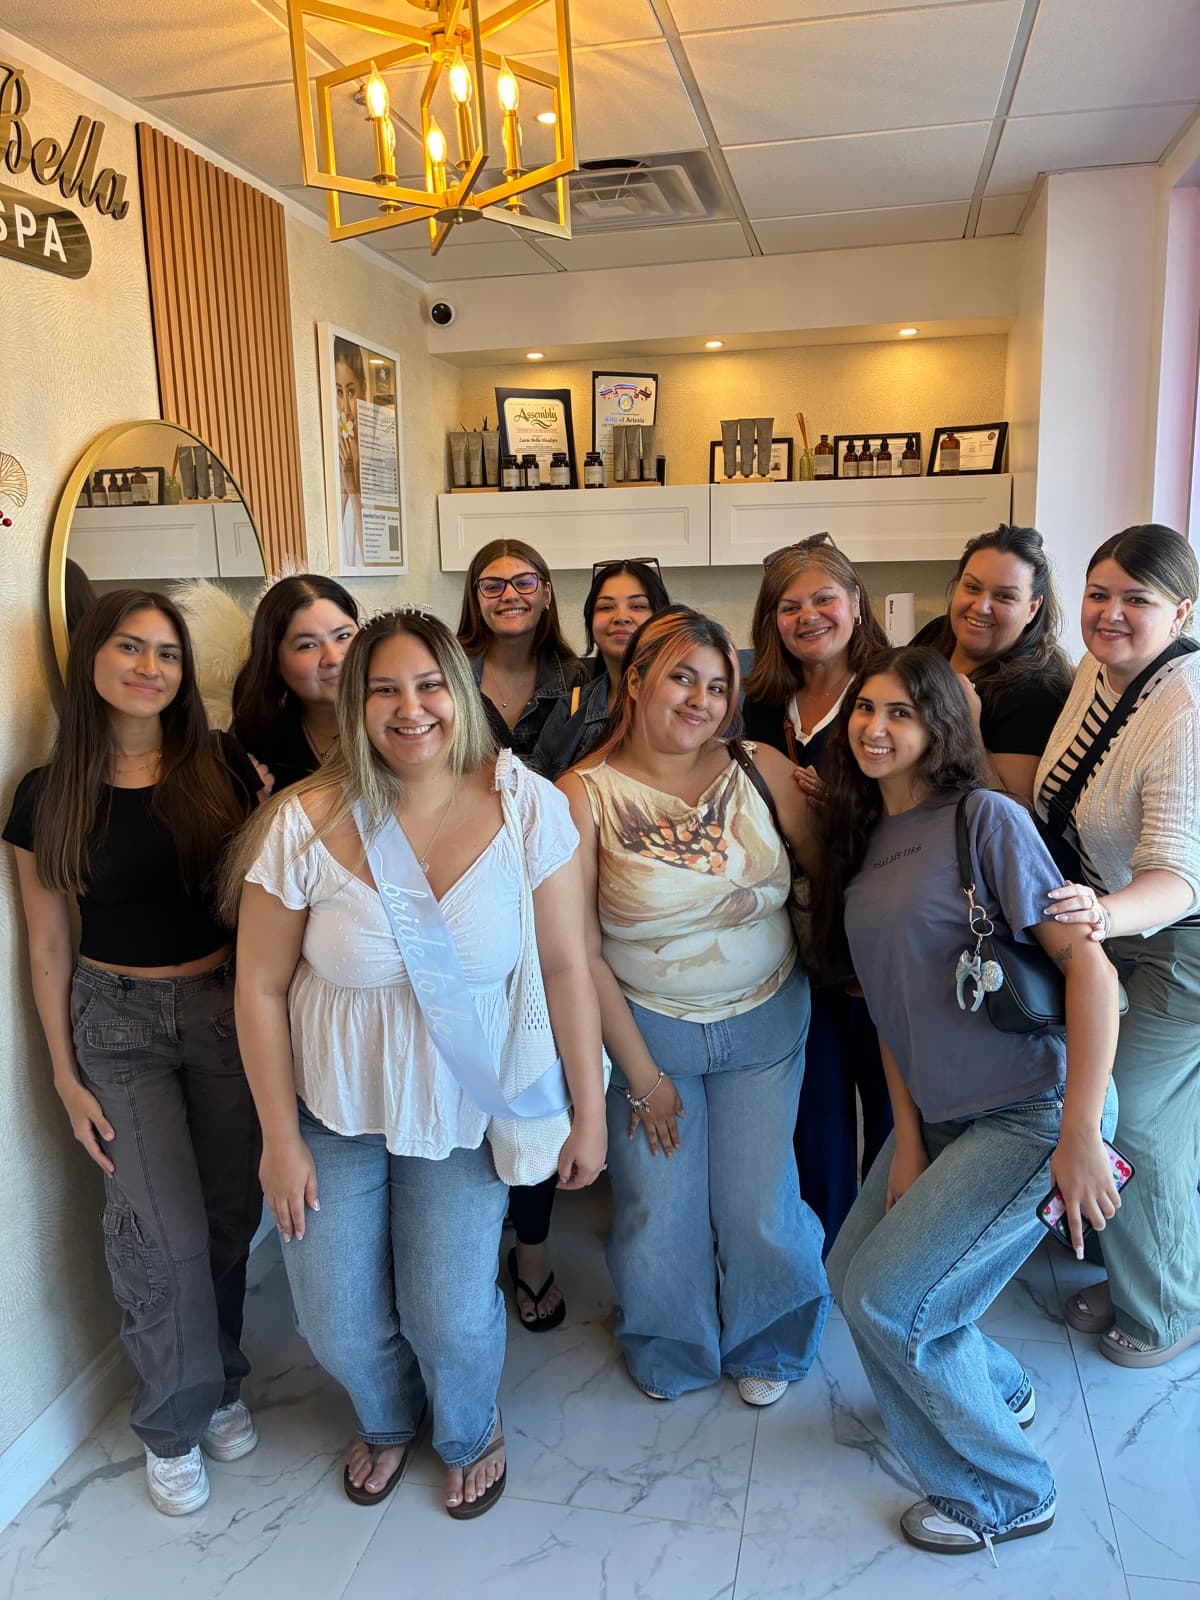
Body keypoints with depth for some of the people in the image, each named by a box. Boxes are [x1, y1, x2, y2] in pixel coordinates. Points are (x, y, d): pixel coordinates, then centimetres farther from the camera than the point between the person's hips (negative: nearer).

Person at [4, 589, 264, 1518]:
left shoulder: (222, 767, -6)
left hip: (227, 1004, 1)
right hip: (117, 1021, -1)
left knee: (231, 1212, 11)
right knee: (166, 1229, 0)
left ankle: (220, 1384, 38)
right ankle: (173, 1423, 25)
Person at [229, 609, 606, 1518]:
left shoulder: (526, 805, -16)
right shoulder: (307, 821, -16)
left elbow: (567, 967, -11)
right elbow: (260, 986, -7)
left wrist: (589, 1112, -6)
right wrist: (281, 1138, -4)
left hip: (465, 1110, 0)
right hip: (335, 1110, 1)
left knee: (450, 1316, 5)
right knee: (338, 1322, 12)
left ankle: (470, 1434, 46)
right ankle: (387, 1422, 52)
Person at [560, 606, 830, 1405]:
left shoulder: (762, 771, -7)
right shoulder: (585, 794, -12)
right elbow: (582, 953, -10)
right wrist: (640, 1074, -6)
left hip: (765, 1022, 1)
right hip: (646, 1026, -1)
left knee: (759, 1209, 7)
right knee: (660, 1211, 8)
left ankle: (765, 1345, 41)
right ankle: (671, 1352, 42)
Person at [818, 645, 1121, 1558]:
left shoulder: (987, 818, -15)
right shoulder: (861, 840, 7)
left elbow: (1090, 968, -19)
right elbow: (893, 1003, 7)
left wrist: (1080, 1137, -22)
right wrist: (907, 1135, 1)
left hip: (1031, 1112, -7)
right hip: (938, 1114, 7)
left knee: (885, 1301, -6)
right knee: (851, 1277, 12)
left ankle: (1008, 1493, 21)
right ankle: (999, 1391, 41)